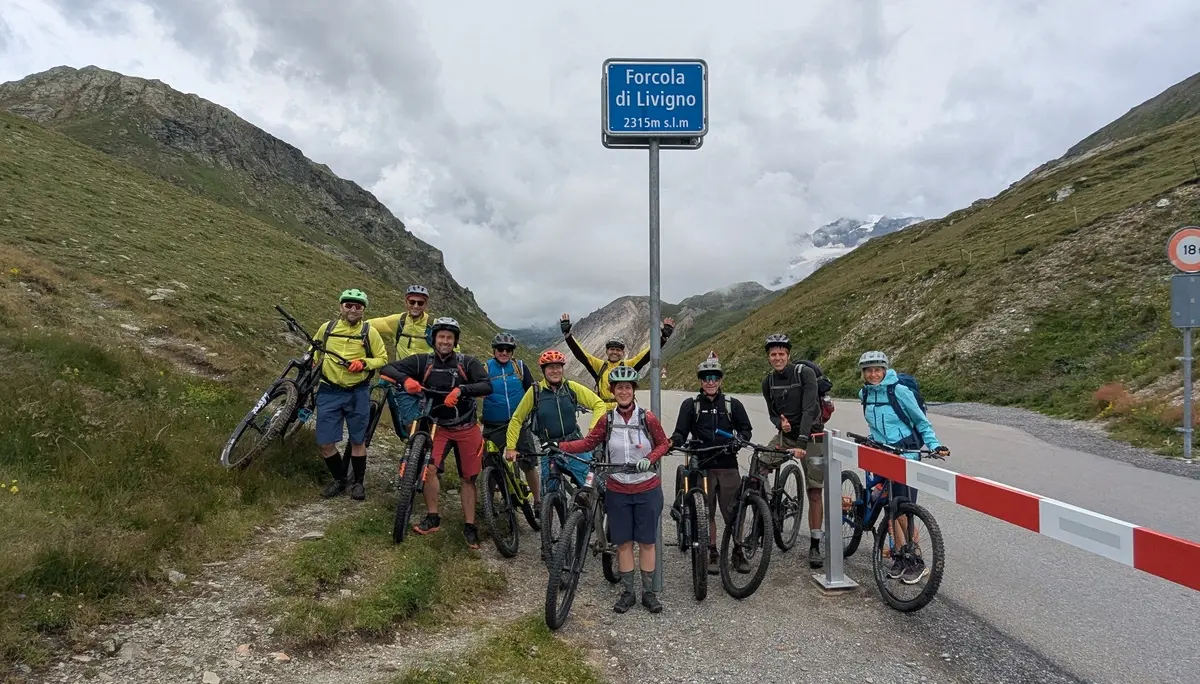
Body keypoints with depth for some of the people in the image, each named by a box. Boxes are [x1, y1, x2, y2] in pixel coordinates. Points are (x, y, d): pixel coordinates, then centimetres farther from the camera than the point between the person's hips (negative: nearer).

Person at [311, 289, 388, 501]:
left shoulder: (370, 332, -4)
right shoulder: (327, 327, 2)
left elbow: (383, 359, 0)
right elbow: (313, 353, 19)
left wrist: (363, 363, -16)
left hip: (357, 393, -2)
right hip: (329, 392, 2)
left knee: (358, 441, 8)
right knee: (325, 443, 1)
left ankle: (359, 482, 24)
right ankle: (339, 479, 23)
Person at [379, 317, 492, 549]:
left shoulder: (467, 362, -10)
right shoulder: (423, 362, -6)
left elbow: (487, 386, -21)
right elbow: (388, 368, -10)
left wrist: (460, 390, -38)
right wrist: (405, 380, -32)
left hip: (467, 428, 0)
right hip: (438, 426, 1)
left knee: (468, 478, 4)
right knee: (429, 467, -19)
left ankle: (469, 526, 15)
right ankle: (432, 519, -2)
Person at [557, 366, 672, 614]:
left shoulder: (647, 418, -8)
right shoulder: (607, 420, -2)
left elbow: (663, 444, 2)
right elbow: (588, 442, 1)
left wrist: (650, 459, -16)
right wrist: (558, 446, -10)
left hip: (647, 490, -2)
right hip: (618, 491, 2)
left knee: (646, 541, 7)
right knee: (623, 542, 8)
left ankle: (648, 592, 20)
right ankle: (628, 592, 21)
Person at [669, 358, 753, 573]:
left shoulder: (732, 404, 9)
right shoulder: (690, 405, 6)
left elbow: (745, 429, 8)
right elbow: (681, 432, 2)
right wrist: (672, 442, -19)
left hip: (728, 465, 0)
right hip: (702, 466, 0)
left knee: (733, 511, 0)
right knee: (706, 512, 5)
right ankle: (713, 553, 18)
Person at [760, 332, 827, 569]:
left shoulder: (805, 373, -17)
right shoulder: (768, 382, 0)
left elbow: (809, 409, -25)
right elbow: (772, 413, 7)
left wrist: (802, 442, -35)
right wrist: (780, 423, -17)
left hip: (810, 435, -4)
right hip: (785, 434, 4)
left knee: (814, 493, -3)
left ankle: (815, 545, 7)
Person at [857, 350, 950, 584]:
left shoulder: (899, 391, -12)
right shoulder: (865, 394, 5)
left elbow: (922, 422, -5)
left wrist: (934, 445, -14)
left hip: (905, 456, -6)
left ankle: (917, 562, 7)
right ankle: (900, 556, 19)